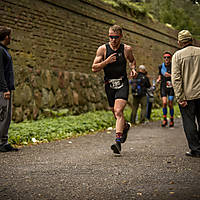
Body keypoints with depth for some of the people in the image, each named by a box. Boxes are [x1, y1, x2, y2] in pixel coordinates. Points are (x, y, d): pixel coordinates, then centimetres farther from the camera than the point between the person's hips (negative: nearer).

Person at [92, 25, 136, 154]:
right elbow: (94, 68, -5)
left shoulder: (127, 49, -1)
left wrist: (133, 68, -1)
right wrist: (107, 61, -20)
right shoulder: (103, 49, -3)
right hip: (109, 85, 2)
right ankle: (125, 126, 47)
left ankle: (118, 141, -23)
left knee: (118, 111, -19)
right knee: (116, 113, 14)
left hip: (123, 84, -2)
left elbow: (132, 60, 20)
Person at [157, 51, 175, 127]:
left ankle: (171, 120, 17)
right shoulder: (161, 66, 5)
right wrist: (158, 80, -2)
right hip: (163, 86, 1)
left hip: (171, 87, -1)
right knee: (164, 102, -14)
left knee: (170, 104, 0)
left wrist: (170, 75, -17)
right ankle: (165, 119, 1)